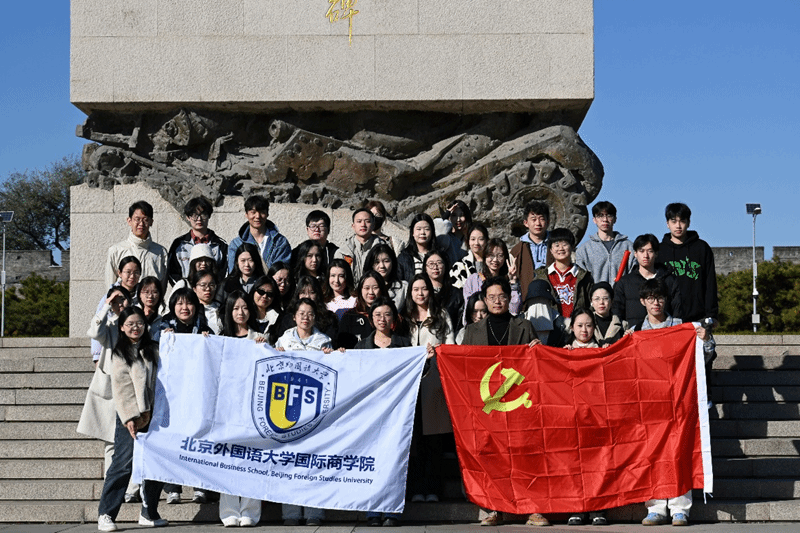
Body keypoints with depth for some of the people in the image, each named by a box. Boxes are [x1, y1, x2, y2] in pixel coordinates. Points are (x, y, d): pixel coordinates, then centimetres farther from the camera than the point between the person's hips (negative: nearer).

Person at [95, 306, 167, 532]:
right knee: (124, 463, -12)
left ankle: (149, 513, 16)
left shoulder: (153, 350, 15)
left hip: (151, 414, 4)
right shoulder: (119, 352, 3)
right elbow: (120, 388, -3)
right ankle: (105, 514, -5)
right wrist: (130, 417, -10)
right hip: (129, 416, -4)